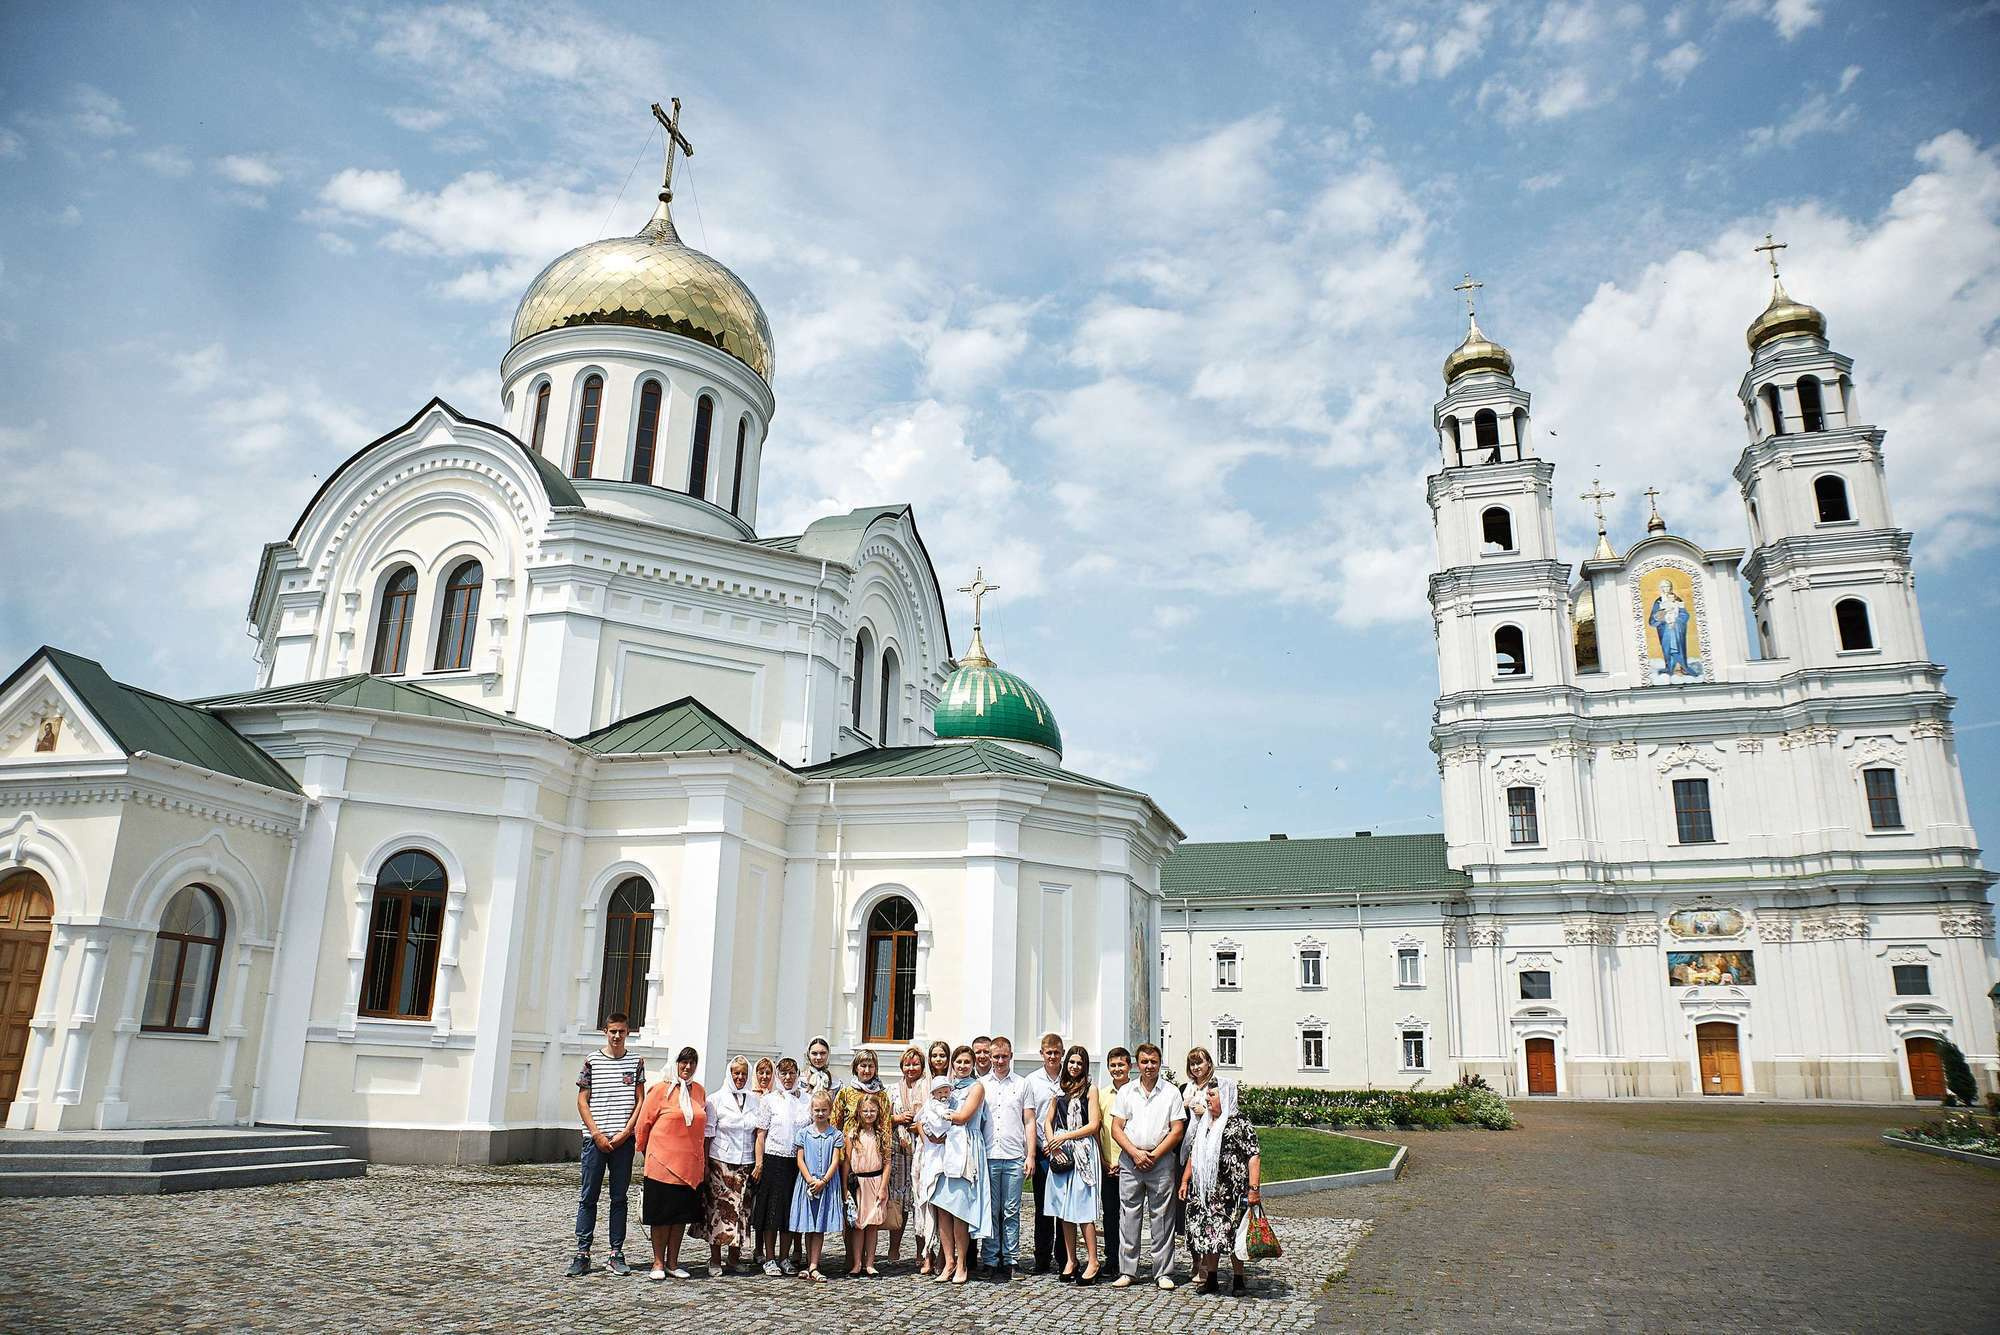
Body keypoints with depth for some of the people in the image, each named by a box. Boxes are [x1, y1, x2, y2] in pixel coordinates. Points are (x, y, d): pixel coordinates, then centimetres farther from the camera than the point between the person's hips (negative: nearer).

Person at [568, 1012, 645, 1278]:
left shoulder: (636, 1062, 7)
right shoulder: (592, 1061, 3)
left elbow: (640, 1101, 6)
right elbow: (582, 1101, 2)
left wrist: (625, 1132, -6)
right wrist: (597, 1134, -7)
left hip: (623, 1139, 1)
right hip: (595, 1138, -1)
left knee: (619, 1198, 5)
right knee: (588, 1197, 1)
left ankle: (617, 1254, 11)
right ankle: (582, 1254, 6)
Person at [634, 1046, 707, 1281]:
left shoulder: (700, 1092, 9)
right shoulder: (661, 1090, -6)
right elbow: (643, 1123, 0)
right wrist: (646, 1151, 7)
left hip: (690, 1165, 5)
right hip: (663, 1163, -5)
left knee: (682, 1214, 9)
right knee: (662, 1214, 3)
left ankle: (672, 1262, 19)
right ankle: (658, 1263, 14)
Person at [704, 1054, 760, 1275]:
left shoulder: (754, 1100, 9)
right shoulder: (717, 1100, 1)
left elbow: (759, 1133, 12)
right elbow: (708, 1134, 0)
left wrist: (759, 1163, 6)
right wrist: (705, 1164, -5)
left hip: (746, 1163, 3)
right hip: (720, 1162, -3)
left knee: (741, 1209, 2)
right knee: (718, 1208, -4)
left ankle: (734, 1258, 11)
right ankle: (715, 1261, 4)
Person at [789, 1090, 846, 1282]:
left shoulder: (836, 1135, 2)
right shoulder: (804, 1133, 4)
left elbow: (835, 1161, -2)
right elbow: (800, 1160, 1)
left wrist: (823, 1181, -12)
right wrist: (810, 1180, -10)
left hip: (827, 1184, -1)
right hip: (807, 1184, 1)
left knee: (820, 1227, -1)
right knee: (808, 1227, 6)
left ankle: (813, 1267, -1)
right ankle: (810, 1264, 15)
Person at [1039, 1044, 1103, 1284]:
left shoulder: (1090, 1090, 1)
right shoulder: (1060, 1090, 16)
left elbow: (1093, 1125, -6)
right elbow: (1048, 1120, 14)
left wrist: (1065, 1136, -10)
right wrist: (1053, 1143, -4)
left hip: (1082, 1151, -5)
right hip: (1059, 1153, 5)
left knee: (1082, 1207, -7)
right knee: (1064, 1208, 5)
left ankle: (1093, 1261, -3)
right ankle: (1070, 1260, 12)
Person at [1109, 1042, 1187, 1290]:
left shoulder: (1171, 1092, 4)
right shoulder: (1126, 1091, 8)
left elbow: (1177, 1130, 0)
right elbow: (1116, 1129, 5)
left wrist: (1154, 1155, -9)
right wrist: (1135, 1153, -8)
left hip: (1161, 1163, -1)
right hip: (1130, 1162, 1)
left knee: (1162, 1219, 1)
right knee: (1128, 1218, 3)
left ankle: (1163, 1273, 9)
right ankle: (1127, 1272, 10)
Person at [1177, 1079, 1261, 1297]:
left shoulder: (1240, 1123, -8)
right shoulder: (1203, 1124, 14)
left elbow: (1253, 1157, -14)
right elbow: (1193, 1155, 20)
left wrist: (1254, 1188, -20)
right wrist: (1185, 1181, 15)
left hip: (1231, 1191, -6)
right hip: (1204, 1190, 6)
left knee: (1231, 1234, -1)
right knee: (1208, 1233, 8)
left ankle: (1239, 1279, 13)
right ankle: (1210, 1278, 19)